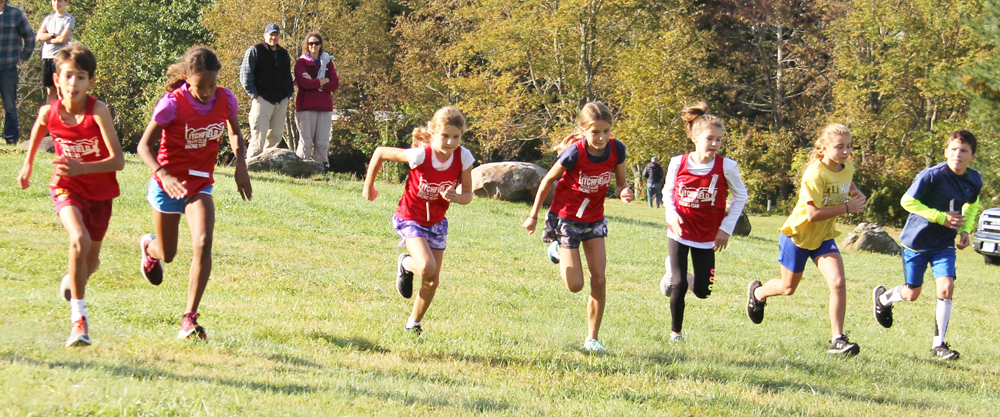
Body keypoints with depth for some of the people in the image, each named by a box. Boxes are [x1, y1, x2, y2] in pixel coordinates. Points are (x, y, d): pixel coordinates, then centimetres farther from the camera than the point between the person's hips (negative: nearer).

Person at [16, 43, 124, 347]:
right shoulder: (49, 112, -14)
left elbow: (118, 160, -26)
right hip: (66, 187, -1)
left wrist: (82, 168, -38)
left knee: (91, 261, 13)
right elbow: (38, 131, 13)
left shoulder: (98, 111, -24)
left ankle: (72, 282, 51)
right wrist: (28, 165, 23)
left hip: (99, 190, 1)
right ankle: (78, 318, -21)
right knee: (80, 241, -29)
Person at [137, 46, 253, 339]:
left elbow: (234, 132, 11)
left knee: (203, 244, -22)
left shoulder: (225, 100, -9)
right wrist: (164, 175, -34)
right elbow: (144, 145, -17)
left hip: (201, 185, 2)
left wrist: (240, 166, -5)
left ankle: (190, 318, -17)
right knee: (167, 254, 13)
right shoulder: (172, 104, -21)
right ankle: (148, 246, 54)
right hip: (168, 184, -2)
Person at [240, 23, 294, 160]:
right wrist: (253, 94, -11)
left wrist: (288, 94, 13)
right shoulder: (255, 51, 0)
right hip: (262, 99, -6)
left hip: (281, 101, 6)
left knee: (275, 135, 6)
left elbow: (288, 76, 27)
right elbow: (245, 74, -5)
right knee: (259, 135, -11)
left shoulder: (284, 54, 18)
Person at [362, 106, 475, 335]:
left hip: (436, 221, 4)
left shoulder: (463, 157, -17)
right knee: (427, 267, -27)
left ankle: (413, 323, 33)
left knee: (433, 281, 8)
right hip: (410, 218, -4)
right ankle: (406, 264, 9)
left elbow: (467, 195, -6)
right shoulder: (420, 155, -27)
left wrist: (455, 197, -30)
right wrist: (368, 186, -4)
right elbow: (380, 153, -14)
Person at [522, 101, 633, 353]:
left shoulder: (616, 150, -14)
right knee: (575, 285, -3)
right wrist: (533, 216, -1)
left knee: (599, 281, -4)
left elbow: (620, 182, 2)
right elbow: (548, 180, -10)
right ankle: (558, 250, 30)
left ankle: (592, 338, 11)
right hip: (566, 219, -4)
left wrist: (625, 192, -24)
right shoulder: (575, 153, -25)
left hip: (595, 221, 4)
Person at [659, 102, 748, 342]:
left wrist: (727, 227, -4)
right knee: (678, 286, -8)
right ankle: (675, 331, 17)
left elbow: (740, 196, 1)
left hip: (707, 235, 0)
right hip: (680, 231, 0)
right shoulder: (678, 163, -9)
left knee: (702, 291, -3)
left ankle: (676, 276, 31)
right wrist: (671, 214, -12)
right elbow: (668, 191, 7)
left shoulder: (726, 166, -13)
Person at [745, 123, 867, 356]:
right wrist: (847, 208, -28)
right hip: (798, 235, -5)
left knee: (838, 283, -16)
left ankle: (837, 340, -12)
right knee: (788, 288, 13)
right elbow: (813, 214, -33)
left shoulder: (847, 168, -4)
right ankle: (757, 293, 47)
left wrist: (856, 193, 3)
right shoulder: (815, 174, -28)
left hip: (824, 237, 5)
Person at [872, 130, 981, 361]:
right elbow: (907, 201, -17)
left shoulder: (974, 181, -5)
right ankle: (882, 298, 42)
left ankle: (939, 344, -2)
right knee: (912, 294, 7)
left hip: (944, 244, 3)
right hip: (917, 240, -3)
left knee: (946, 288, -14)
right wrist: (941, 217, -23)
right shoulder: (932, 175, -23)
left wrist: (966, 230, -2)